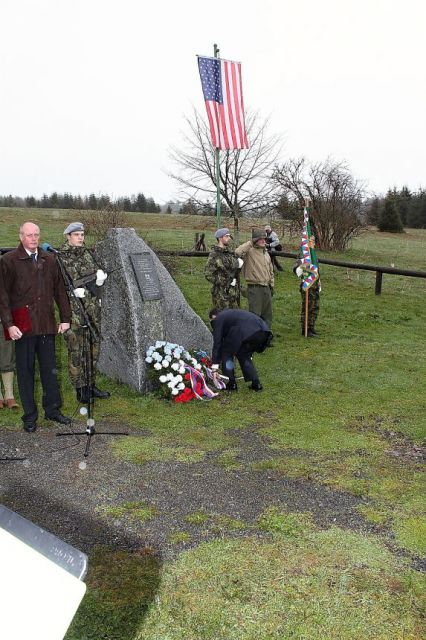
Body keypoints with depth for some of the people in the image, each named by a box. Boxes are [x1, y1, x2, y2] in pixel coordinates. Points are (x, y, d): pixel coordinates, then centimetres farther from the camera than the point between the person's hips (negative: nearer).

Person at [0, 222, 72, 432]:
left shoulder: (49, 260, 9)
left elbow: (59, 291, 13)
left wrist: (65, 318, 8)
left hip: (47, 325, 3)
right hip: (23, 326, -3)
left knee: (50, 369, 11)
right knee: (25, 371, 6)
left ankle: (52, 409, 24)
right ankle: (30, 416, 17)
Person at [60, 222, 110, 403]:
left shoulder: (88, 254, 12)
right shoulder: (60, 258, -6)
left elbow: (97, 272, 21)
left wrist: (100, 275, 0)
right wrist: (73, 290, -18)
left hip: (92, 307, 6)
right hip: (73, 308, -6)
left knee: (94, 346, 11)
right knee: (76, 350, -3)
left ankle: (91, 385, 22)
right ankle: (80, 389, 7)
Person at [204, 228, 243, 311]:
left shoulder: (231, 252, 12)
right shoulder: (214, 255, -9)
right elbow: (208, 274, -15)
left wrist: (239, 263, 3)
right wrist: (227, 282, -15)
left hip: (234, 292, 7)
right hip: (221, 293, -7)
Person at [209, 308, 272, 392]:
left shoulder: (217, 319, 15)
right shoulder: (230, 313, 37)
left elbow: (217, 343, 10)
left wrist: (215, 366, 11)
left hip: (247, 331, -8)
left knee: (226, 353, 14)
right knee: (244, 355, 28)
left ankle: (231, 384, 15)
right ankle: (256, 384, 22)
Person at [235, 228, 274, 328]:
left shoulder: (266, 253, 15)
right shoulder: (249, 252, -9)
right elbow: (238, 252, -31)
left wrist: (271, 285, 19)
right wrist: (250, 243, -21)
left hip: (266, 288, 8)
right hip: (254, 289, -8)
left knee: (267, 314, 15)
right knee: (255, 315, -3)